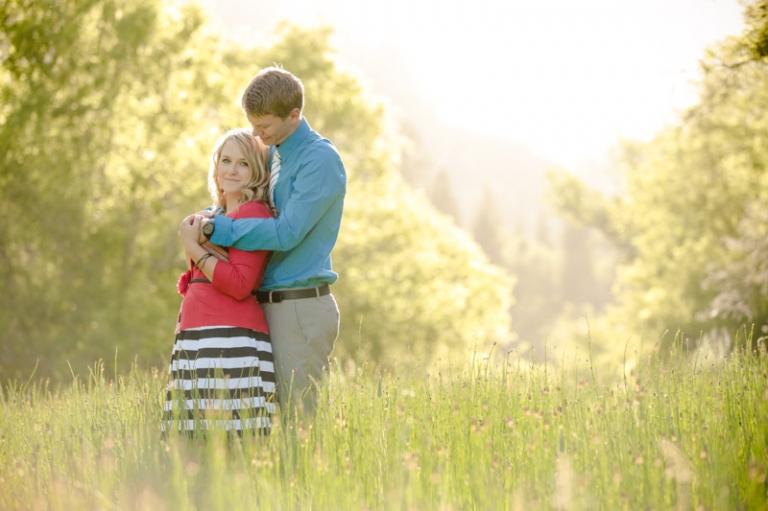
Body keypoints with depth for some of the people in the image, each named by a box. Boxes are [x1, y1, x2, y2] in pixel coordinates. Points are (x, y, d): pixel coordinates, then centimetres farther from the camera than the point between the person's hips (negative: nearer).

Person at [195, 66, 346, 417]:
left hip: (301, 310, -8)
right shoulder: (273, 153, 13)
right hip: (267, 305, 9)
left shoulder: (320, 159, -13)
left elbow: (286, 233, -20)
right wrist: (204, 220, 6)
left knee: (294, 418, -6)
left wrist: (215, 229, -16)